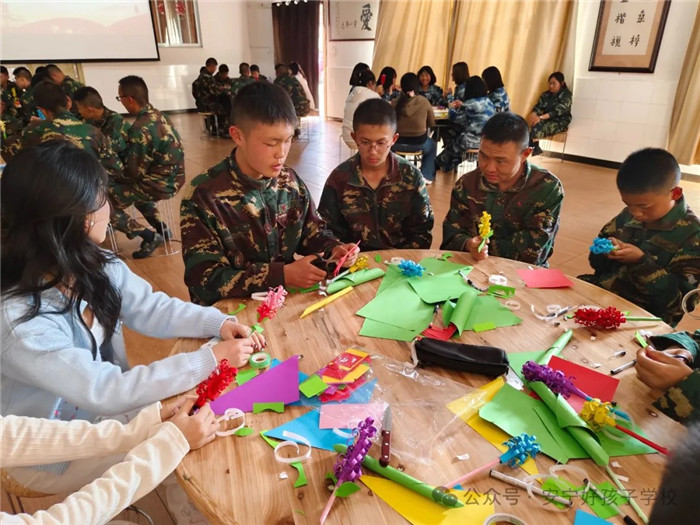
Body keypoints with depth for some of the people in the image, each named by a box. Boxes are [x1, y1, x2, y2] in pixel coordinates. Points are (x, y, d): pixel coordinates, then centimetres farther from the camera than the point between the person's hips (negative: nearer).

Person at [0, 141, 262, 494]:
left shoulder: (93, 264, -14)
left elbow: (150, 308, -4)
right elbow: (106, 392, -34)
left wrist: (219, 323, -19)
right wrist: (211, 359, -33)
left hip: (104, 403, 6)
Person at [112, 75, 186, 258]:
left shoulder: (141, 128, -23)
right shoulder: (159, 116, 3)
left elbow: (134, 172, -17)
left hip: (158, 185, -9)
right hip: (172, 179, 9)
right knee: (133, 187, 35)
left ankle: (150, 236, -1)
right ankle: (162, 227, 31)